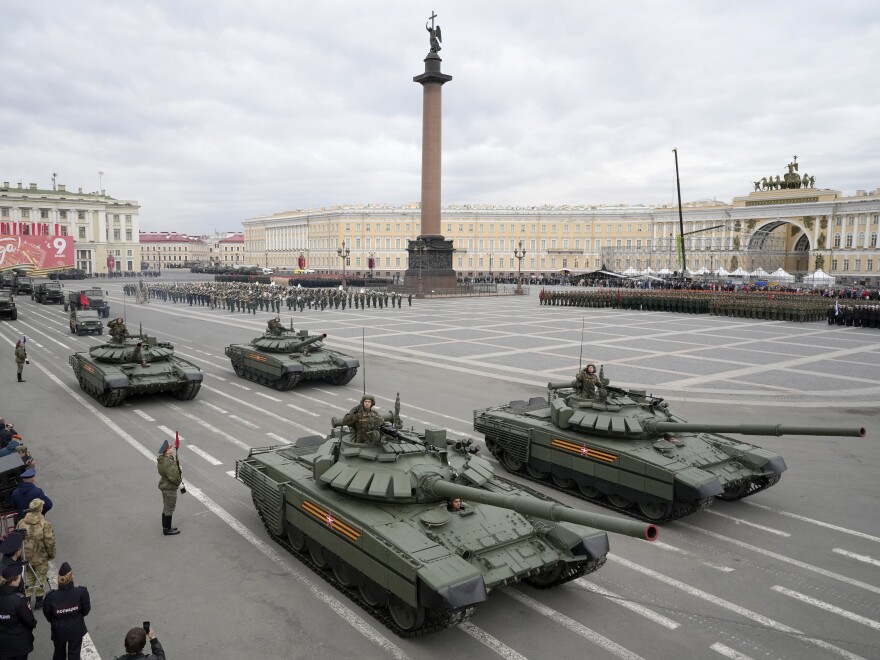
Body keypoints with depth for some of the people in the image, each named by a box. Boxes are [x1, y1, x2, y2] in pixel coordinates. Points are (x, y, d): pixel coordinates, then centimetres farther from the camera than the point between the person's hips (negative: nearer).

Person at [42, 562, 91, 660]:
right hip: (76, 630, -1)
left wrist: (55, 622, 12)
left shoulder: (51, 597, -27)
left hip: (58, 631, 1)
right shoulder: (81, 593, -27)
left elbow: (47, 615, -9)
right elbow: (86, 610, -11)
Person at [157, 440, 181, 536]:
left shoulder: (162, 459, 2)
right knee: (169, 509, 4)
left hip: (164, 486, 10)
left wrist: (177, 467, 2)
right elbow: (174, 477, -29)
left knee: (166, 507, 22)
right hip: (170, 488, -10)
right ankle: (167, 530, 15)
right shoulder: (168, 463, -29)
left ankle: (165, 527, 35)